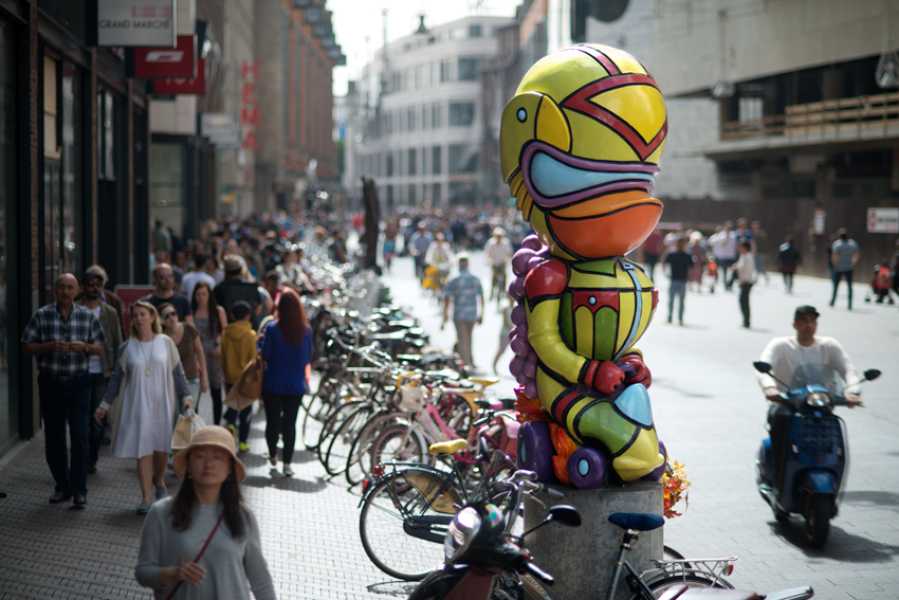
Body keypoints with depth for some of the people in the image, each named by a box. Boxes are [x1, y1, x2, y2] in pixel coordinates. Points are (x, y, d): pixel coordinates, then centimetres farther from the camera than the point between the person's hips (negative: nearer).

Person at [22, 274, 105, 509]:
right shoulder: (41, 316, 2)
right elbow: (28, 346, 0)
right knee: (53, 437, 6)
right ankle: (62, 486, 19)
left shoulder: (88, 317, 4)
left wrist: (84, 347, -15)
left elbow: (100, 349, 6)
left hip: (78, 383, -1)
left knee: (80, 436, -8)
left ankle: (79, 490, -3)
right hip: (50, 383, 1)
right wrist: (50, 346, -17)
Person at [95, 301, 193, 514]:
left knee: (161, 447, 7)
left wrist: (185, 396, -2)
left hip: (162, 404, 0)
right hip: (137, 406, 0)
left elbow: (177, 372, 6)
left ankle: (158, 481, 35)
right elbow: (117, 378, 7)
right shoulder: (128, 348, 3)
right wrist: (105, 404, 5)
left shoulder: (165, 343, 2)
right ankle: (146, 498, -2)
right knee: (142, 450, -5)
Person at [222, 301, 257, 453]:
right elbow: (253, 358, -10)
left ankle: (230, 422, -6)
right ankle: (242, 442, 9)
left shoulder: (226, 333, -6)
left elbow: (223, 356, 2)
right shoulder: (250, 334, -14)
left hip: (230, 377, 2)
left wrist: (225, 373, 14)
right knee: (246, 410, 9)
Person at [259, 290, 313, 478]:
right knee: (290, 423, 8)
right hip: (296, 385, 2)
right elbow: (308, 358, 4)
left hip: (273, 384, -2)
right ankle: (287, 463, 5)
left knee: (273, 421, 13)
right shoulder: (306, 330, -5)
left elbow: (265, 355, -10)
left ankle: (273, 457, 25)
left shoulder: (272, 328, -14)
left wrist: (261, 340, 6)